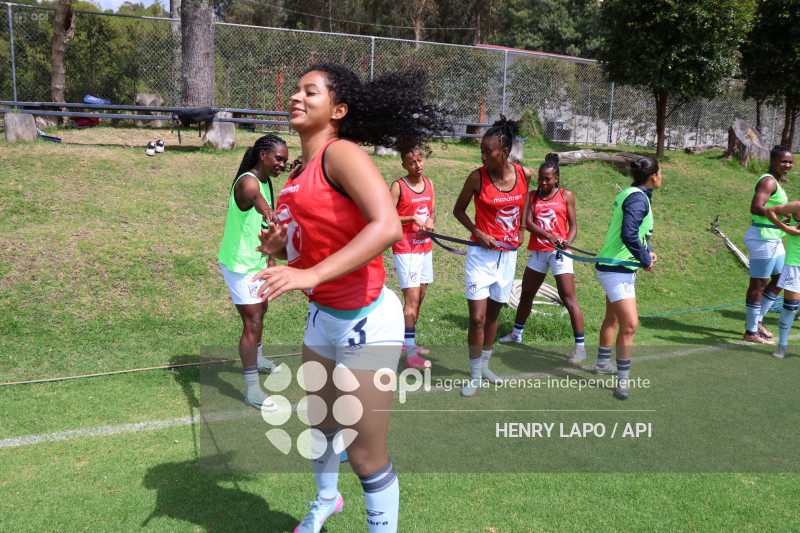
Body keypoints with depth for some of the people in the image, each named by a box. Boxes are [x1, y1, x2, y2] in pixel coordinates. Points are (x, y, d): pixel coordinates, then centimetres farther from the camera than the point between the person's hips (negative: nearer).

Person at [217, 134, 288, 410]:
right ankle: (252, 389, -2)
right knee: (252, 323, -10)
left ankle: (256, 357, 51)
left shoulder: (266, 183, 7)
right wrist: (263, 207, -72)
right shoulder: (247, 181, -22)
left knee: (260, 310, 26)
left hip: (256, 262, 10)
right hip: (239, 265, -10)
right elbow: (252, 195, -50)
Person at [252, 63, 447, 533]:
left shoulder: (342, 153, -17)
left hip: (367, 322, -9)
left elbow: (388, 226, -32)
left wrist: (312, 274, -37)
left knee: (365, 454, 0)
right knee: (321, 425, 27)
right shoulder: (302, 172, 10)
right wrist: (282, 244, 0)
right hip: (323, 317, 9)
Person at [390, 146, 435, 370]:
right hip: (405, 249, -7)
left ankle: (407, 342, 27)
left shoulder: (429, 184, 10)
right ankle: (410, 355, -10)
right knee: (412, 299, -11)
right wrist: (413, 218, -20)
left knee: (420, 297, 12)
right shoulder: (398, 186, -10)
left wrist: (431, 220, -4)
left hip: (425, 247, 7)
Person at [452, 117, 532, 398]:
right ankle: (475, 376, 9)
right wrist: (477, 232, -14)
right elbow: (458, 209, 1)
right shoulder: (477, 177, -13)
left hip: (508, 254, 4)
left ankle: (484, 366, 34)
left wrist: (521, 228, 12)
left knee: (493, 314, 16)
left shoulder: (525, 174, -4)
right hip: (481, 254, -3)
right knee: (477, 318, -8)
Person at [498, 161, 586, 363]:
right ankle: (516, 334, 35)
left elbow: (573, 225, 1)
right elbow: (528, 222, -7)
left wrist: (566, 241, -19)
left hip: (558, 252, -4)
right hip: (537, 252, 4)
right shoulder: (532, 196, 7)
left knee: (568, 298, -10)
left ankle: (580, 347, -7)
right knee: (526, 294, 16)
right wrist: (549, 235, -23)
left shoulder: (566, 195, 2)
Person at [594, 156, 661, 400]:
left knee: (613, 318, 24)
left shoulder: (631, 194, 11)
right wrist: (646, 260, -18)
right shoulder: (638, 199, -20)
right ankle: (623, 380, -1)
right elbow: (629, 235, -31)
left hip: (616, 268, 11)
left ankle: (603, 363, 41)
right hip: (617, 271, -11)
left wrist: (648, 251, 6)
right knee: (629, 325, -11)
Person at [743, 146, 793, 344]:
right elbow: (755, 208, -28)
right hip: (763, 238, -11)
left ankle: (756, 320, 28)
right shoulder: (769, 182, -16)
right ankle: (751, 332, 6)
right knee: (759, 284, -3)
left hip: (774, 239, 11)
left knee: (780, 280, 19)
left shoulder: (775, 182, 16)